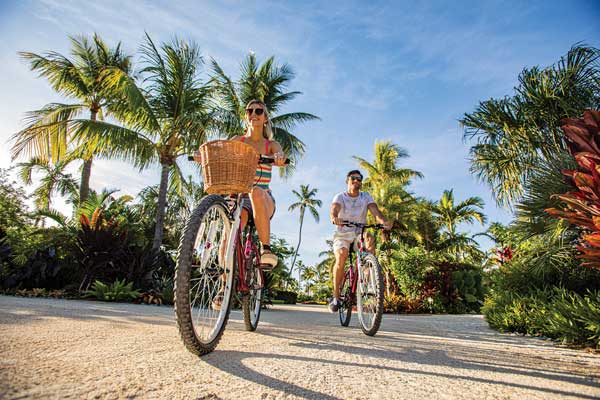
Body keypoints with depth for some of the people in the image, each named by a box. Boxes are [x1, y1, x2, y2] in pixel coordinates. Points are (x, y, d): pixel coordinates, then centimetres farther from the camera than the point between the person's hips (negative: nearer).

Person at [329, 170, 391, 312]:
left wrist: (384, 221, -35)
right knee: (341, 256, -29)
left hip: (359, 234, 2)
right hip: (342, 235, -2)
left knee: (369, 237, -32)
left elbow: (375, 211, -12)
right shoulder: (340, 196, -3)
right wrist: (334, 218, -48)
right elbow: (334, 210, -23)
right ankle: (336, 296, -15)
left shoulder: (366, 197, 4)